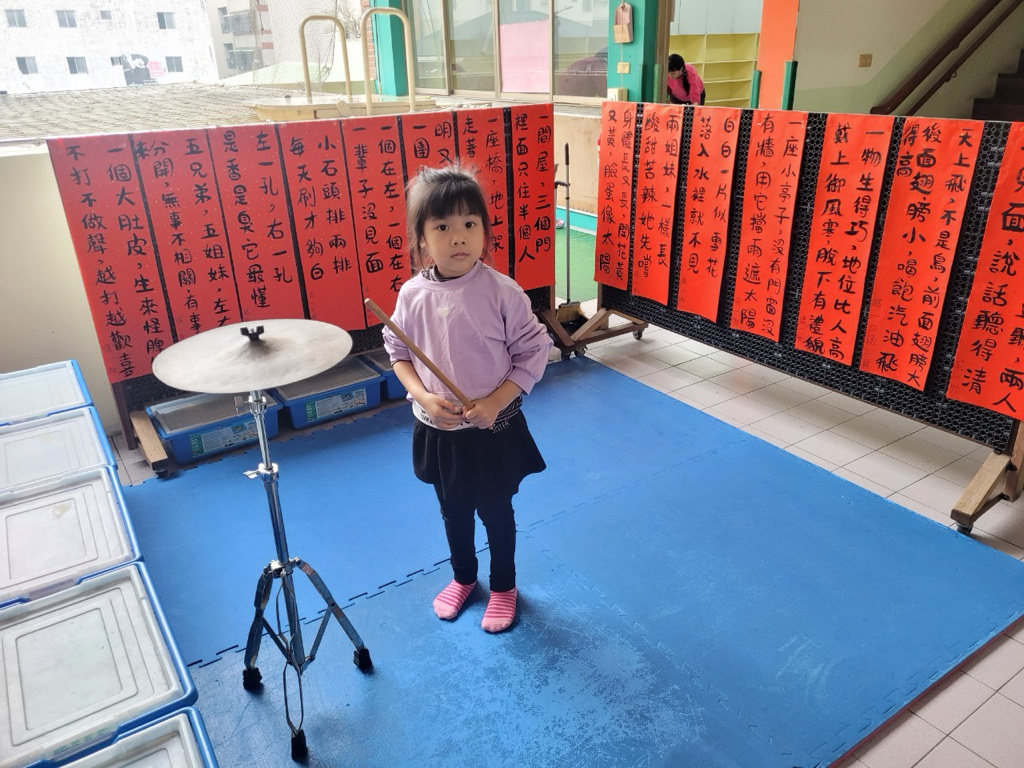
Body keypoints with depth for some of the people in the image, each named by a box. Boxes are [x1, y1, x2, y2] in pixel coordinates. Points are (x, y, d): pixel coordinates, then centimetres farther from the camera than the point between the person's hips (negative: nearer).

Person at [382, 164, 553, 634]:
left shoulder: (501, 291, -19)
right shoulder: (413, 294, -10)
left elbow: (533, 352, -12)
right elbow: (398, 352, 1)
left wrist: (495, 402, -21)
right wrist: (423, 396, -15)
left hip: (493, 430, -3)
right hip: (437, 431, 3)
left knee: (496, 512, 17)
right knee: (453, 512, 24)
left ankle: (504, 587, 43)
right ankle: (462, 577, 50)